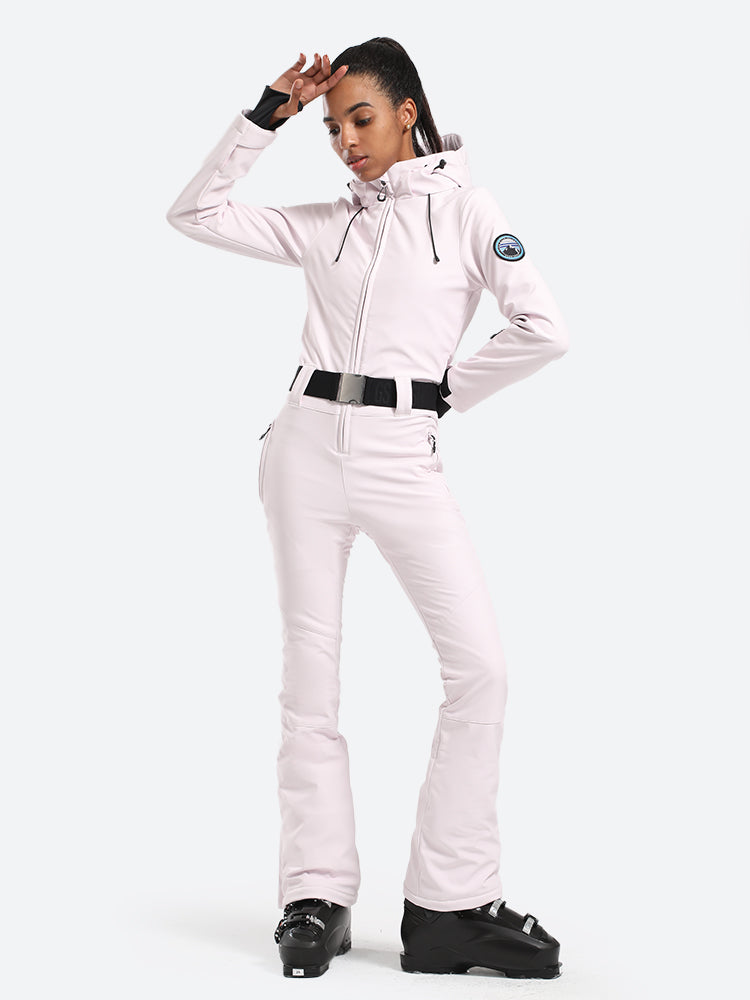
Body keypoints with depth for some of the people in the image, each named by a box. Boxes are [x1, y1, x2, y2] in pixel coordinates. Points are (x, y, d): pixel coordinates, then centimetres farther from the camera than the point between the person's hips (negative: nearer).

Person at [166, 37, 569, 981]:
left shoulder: (465, 208, 6)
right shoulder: (325, 224, 14)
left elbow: (543, 329, -3)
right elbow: (193, 212, 11)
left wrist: (450, 390, 1)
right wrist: (266, 115, 6)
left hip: (404, 455, -2)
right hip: (309, 443, 2)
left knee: (479, 664, -11)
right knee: (311, 675, 1)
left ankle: (449, 906, -4)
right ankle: (317, 899, 8)